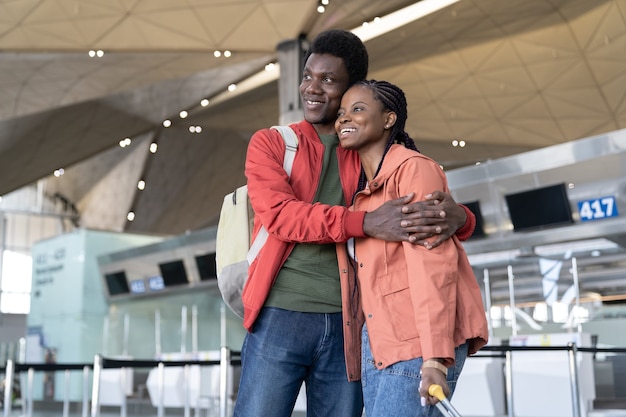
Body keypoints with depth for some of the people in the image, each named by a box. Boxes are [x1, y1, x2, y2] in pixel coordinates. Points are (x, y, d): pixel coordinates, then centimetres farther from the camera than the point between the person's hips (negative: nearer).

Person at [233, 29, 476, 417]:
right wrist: (366, 223, -26)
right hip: (281, 316, -2)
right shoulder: (270, 143, 6)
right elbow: (279, 213, -12)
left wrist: (457, 215, -18)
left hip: (346, 324, 2)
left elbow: (428, 208, 8)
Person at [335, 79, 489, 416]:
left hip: (419, 340, -8)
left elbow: (433, 265, -16)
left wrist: (436, 359, -22)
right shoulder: (361, 189, 17)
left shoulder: (412, 168, -7)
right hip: (377, 340, 8)